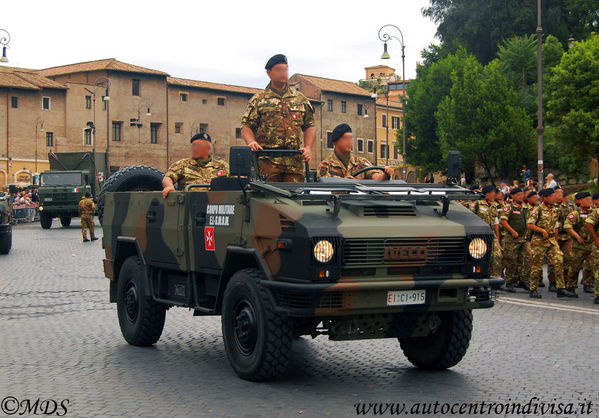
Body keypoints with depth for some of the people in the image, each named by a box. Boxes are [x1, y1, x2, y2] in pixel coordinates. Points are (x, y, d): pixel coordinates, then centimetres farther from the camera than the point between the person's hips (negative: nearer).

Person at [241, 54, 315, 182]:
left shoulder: (300, 99, 19)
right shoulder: (258, 100, 11)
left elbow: (310, 126, 19)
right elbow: (246, 126, 6)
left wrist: (308, 147, 2)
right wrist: (251, 142, -15)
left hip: (295, 162, 3)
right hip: (268, 161, -2)